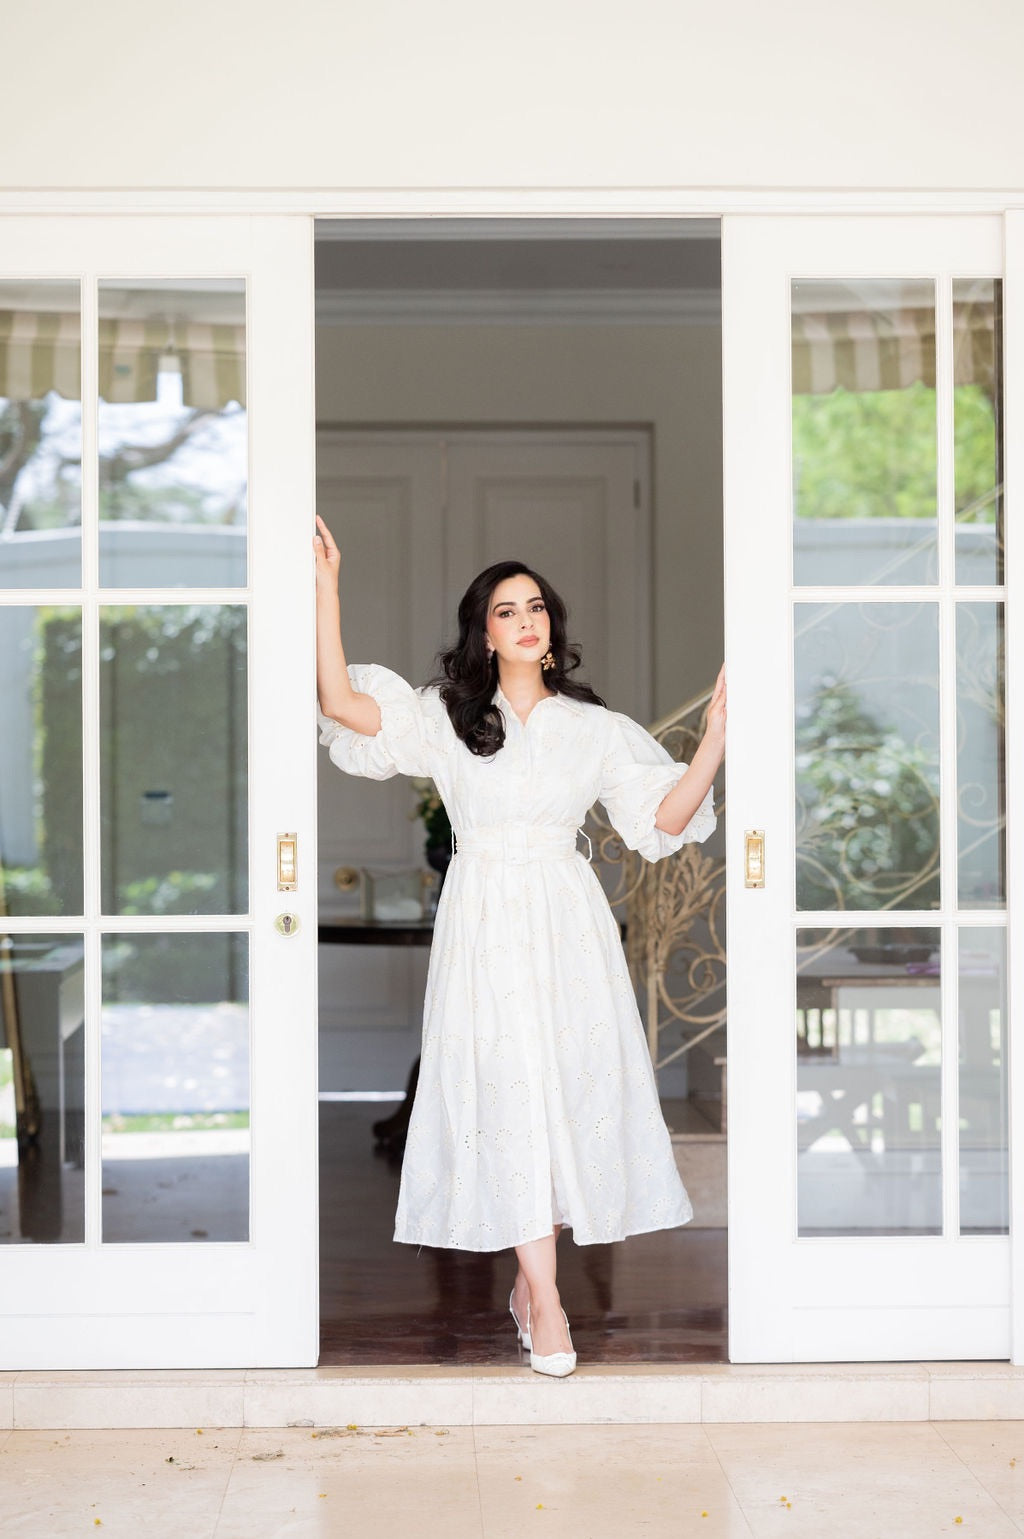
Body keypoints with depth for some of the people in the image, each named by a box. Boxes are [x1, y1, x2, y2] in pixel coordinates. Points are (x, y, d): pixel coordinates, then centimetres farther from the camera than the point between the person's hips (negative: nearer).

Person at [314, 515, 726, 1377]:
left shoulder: (594, 727, 10)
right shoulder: (446, 717, 6)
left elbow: (666, 817, 3)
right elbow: (341, 702, -8)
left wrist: (718, 734, -8)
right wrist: (327, 587, -11)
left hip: (567, 921, 2)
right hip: (485, 921, -2)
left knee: (568, 1090, 1)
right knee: (510, 1093, -10)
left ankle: (528, 1278, 17)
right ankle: (546, 1303, -8)